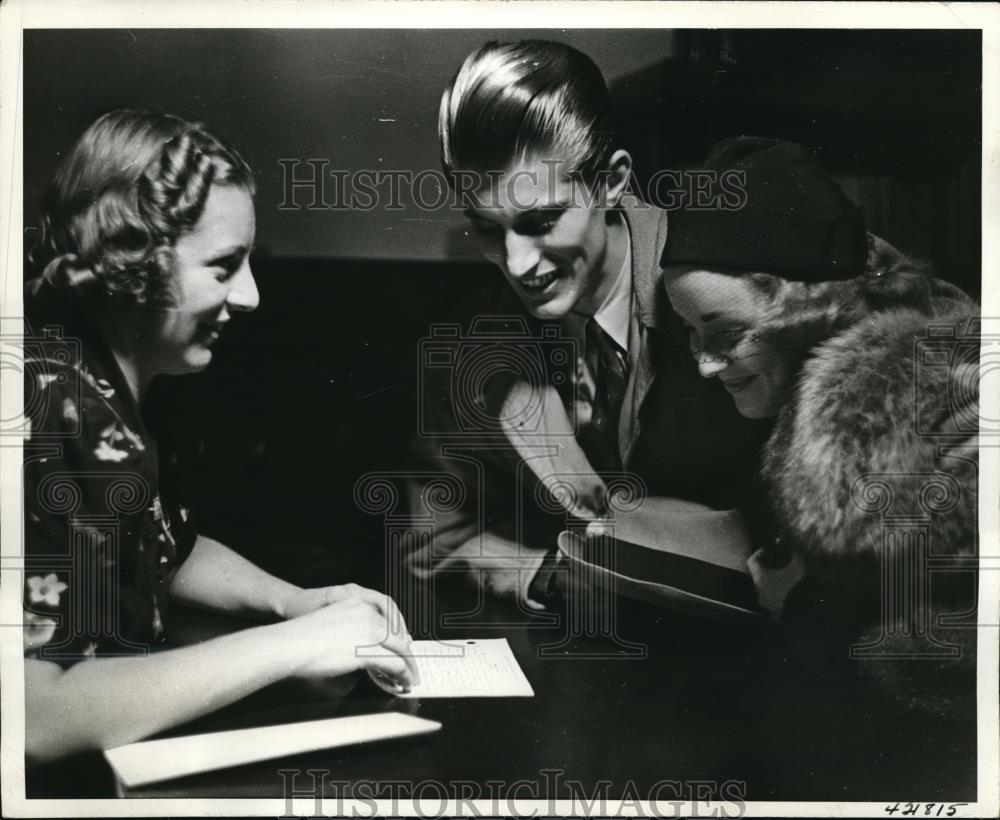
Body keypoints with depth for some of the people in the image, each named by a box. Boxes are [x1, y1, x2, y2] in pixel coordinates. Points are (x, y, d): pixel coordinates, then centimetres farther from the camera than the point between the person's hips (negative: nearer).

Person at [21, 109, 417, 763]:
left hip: (129, 732, 8)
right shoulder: (52, 410, -26)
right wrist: (292, 644, -28)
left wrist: (295, 602, -1)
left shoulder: (113, 387, 1)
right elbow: (36, 719, -33)